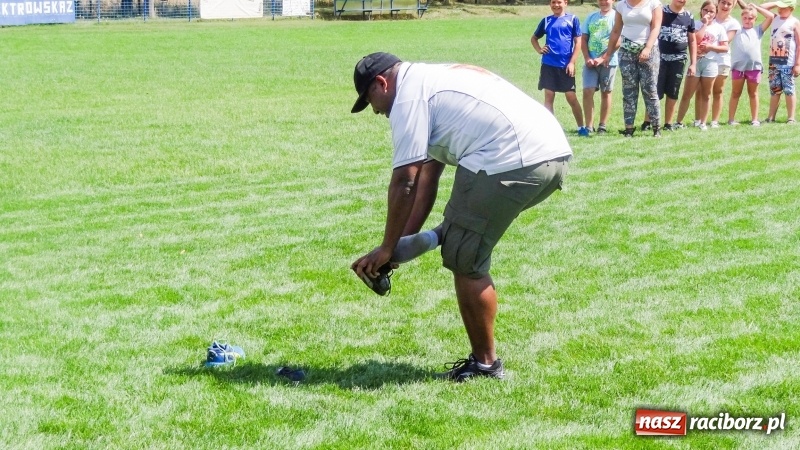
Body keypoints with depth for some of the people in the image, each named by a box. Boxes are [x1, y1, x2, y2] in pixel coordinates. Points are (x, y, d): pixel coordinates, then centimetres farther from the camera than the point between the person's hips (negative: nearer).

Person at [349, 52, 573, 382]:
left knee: (464, 261, 3)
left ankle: (485, 364, 13)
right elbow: (427, 175, 28)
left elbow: (404, 182, -4)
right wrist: (407, 239, 26)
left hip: (512, 162, -10)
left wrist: (387, 249, 6)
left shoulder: (407, 95, -1)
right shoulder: (433, 81, 28)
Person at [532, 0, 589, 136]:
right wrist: (539, 50, 2)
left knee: (571, 97, 0)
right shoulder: (546, 21, 10)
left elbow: (578, 42, -1)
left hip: (565, 65, -3)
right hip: (548, 65, 3)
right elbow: (534, 38, 22)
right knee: (548, 96, 2)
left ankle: (581, 127, 12)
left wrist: (572, 62, -8)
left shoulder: (572, 19, 1)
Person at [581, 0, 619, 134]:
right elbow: (583, 39, 10)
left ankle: (602, 126, 13)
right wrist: (587, 58, -4)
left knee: (605, 93, 6)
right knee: (587, 92, -7)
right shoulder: (591, 17, 10)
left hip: (608, 62, -3)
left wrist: (602, 58, -15)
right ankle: (589, 126, -5)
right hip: (590, 62, 3)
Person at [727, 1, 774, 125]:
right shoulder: (736, 30, 8)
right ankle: (731, 119, 8)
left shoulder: (758, 30, 9)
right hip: (738, 66, -1)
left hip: (754, 66, 1)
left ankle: (754, 119, 16)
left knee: (753, 94, 11)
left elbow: (771, 17, 1)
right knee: (735, 93, 7)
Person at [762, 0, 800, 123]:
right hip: (774, 61, 6)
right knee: (774, 90, 8)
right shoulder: (775, 19, 13)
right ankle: (771, 117, 10)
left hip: (788, 62, -6)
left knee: (789, 90, -3)